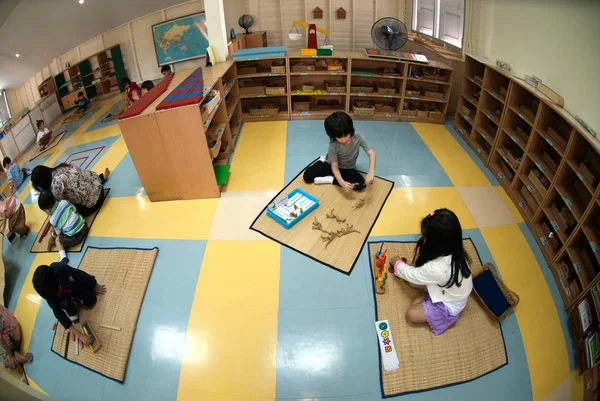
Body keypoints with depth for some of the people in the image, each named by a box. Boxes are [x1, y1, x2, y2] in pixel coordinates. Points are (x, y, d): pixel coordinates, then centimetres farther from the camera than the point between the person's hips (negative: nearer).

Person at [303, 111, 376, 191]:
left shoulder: (358, 138, -25)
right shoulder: (333, 146, -27)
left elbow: (372, 154, -26)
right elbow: (335, 167, -25)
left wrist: (371, 172, -44)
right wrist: (342, 183, -43)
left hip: (348, 169, 1)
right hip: (332, 165, -1)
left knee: (361, 184, -28)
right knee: (307, 176, -17)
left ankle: (330, 179, -16)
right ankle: (324, 160, 11)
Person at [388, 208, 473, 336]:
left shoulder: (436, 268, -43)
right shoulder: (453, 251, -19)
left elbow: (413, 275, -20)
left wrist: (398, 263, -2)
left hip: (449, 306, -7)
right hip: (448, 290, 7)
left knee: (411, 314, -5)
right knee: (413, 282, 5)